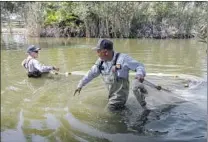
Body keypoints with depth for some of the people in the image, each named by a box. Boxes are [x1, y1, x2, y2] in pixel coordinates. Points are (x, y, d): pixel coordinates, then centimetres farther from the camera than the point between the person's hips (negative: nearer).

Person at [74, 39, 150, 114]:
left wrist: (139, 75, -33)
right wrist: (80, 85, 16)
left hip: (120, 93, -6)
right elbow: (91, 73, 14)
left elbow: (140, 66, -11)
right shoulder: (101, 61, 1)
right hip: (112, 94, 6)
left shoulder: (123, 58, -17)